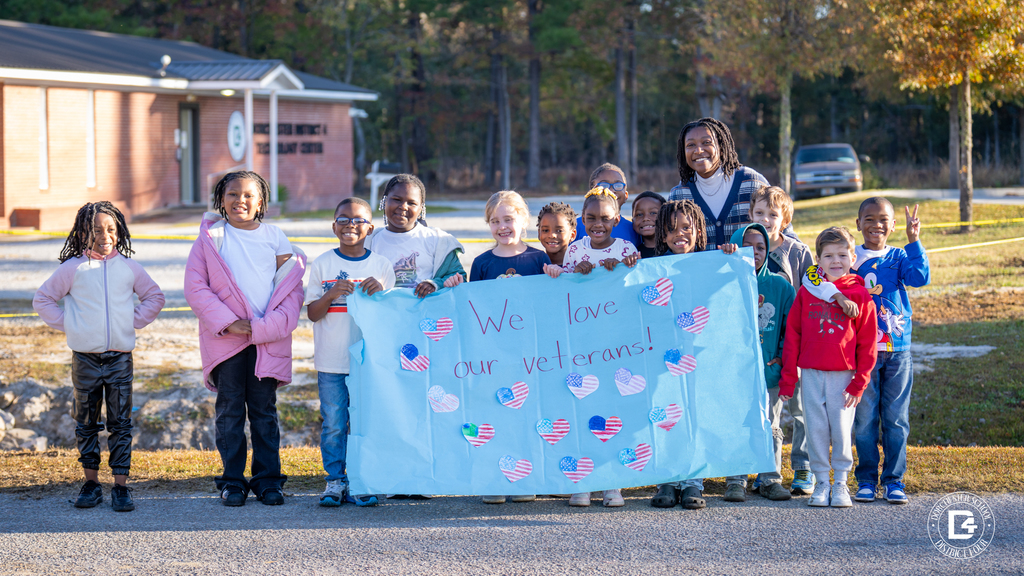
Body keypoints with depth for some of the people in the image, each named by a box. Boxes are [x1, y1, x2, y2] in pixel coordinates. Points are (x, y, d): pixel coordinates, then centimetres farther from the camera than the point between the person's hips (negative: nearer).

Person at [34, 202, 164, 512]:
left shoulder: (129, 267, 4)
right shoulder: (73, 268, 0)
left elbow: (154, 297, 17)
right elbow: (43, 299, 8)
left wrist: (135, 322, 5)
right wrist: (66, 325, 0)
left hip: (120, 358, 0)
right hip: (85, 358, 0)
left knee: (121, 423, 1)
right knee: (86, 423, 7)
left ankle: (121, 486, 5)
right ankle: (91, 483, 17)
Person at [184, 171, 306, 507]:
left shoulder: (275, 237, 7)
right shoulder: (211, 238, 4)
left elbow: (291, 287, 3)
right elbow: (195, 287, -2)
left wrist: (265, 327, -11)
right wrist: (228, 322, -12)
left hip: (268, 339, 1)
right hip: (225, 339, -1)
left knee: (264, 410, 5)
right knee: (230, 410, 3)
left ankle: (268, 479, 12)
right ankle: (232, 481, 9)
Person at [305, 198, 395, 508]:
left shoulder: (381, 264, 5)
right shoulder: (322, 264, 3)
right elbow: (312, 313, 2)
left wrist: (381, 292, -15)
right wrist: (331, 295, -17)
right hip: (331, 361, 0)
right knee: (334, 423, 1)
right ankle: (335, 480, 10)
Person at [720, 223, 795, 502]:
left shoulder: (780, 286, 5)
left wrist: (784, 354, -2)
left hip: (770, 372, 1)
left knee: (770, 427, 7)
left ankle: (771, 479, 16)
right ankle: (735, 481, 11)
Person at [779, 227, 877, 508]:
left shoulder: (860, 294, 0)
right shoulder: (806, 292, 4)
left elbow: (867, 343, 1)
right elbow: (792, 335, 6)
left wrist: (859, 382, -3)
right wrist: (787, 378, 3)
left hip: (843, 375, -1)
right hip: (811, 374, 1)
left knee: (842, 429, 0)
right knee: (816, 429, 4)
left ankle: (841, 482, 14)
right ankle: (821, 482, 14)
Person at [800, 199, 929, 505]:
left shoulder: (899, 258, 7)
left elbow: (921, 277, -12)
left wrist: (914, 242, -16)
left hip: (897, 351, 1)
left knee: (896, 419, 4)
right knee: (864, 419, 3)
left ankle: (893, 480, 13)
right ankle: (866, 479, 14)